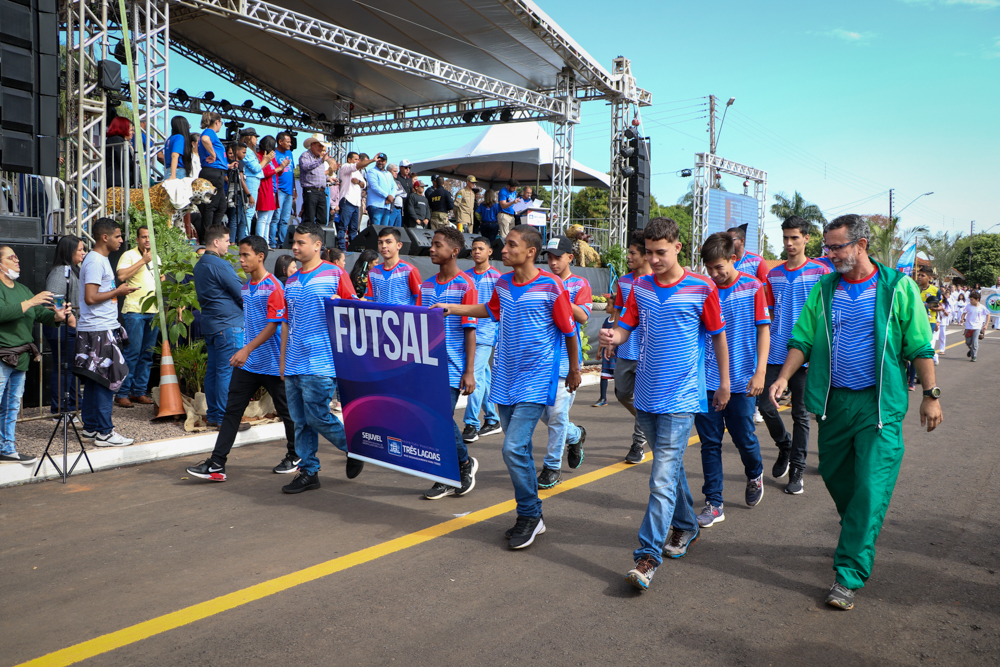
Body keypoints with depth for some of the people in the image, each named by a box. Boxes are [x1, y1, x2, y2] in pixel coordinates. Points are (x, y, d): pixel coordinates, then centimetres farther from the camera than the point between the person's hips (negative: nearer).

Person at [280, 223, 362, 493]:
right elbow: (287, 323, 19)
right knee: (300, 420, 8)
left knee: (316, 416, -8)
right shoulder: (290, 281, 15)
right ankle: (308, 471, 18)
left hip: (321, 363, -6)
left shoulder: (335, 274, -4)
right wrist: (283, 360, 17)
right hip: (294, 365, 6)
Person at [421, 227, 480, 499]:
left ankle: (465, 462, 17)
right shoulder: (426, 286, 11)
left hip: (453, 367, -6)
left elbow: (470, 330, -9)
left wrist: (469, 372, -12)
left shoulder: (465, 285, -7)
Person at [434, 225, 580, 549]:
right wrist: (451, 309, 23)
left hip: (535, 380, -6)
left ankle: (529, 515, 4)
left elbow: (568, 330, -2)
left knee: (514, 448, -15)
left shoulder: (551, 286, -12)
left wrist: (574, 370, 6)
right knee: (518, 450, 11)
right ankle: (532, 517, 24)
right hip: (505, 378, 6)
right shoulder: (503, 284, 6)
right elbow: (491, 310, 27)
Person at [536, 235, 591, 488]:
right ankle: (576, 435, 37)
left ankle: (552, 467, 4)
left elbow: (583, 317, -13)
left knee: (557, 414, -8)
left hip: (565, 357, -5)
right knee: (544, 413, 10)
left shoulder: (580, 284, 0)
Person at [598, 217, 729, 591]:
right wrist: (612, 337, -20)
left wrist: (724, 384, 7)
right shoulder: (640, 287, 6)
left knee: (663, 478, -10)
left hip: (681, 398, -5)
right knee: (670, 466, 20)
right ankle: (686, 526, 39)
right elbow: (625, 327, 4)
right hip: (647, 395, 5)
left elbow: (718, 336, 2)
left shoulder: (702, 289, -7)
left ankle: (649, 555, -7)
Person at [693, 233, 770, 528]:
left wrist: (760, 372, -8)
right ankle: (714, 503, 13)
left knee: (744, 438, 7)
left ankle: (755, 474, 41)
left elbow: (763, 329, -2)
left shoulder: (753, 287, -3)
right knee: (710, 442, 3)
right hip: (707, 379, 2)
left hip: (741, 380, -2)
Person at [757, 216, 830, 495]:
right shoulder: (773, 275, 10)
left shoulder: (820, 272, -2)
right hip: (775, 353, 4)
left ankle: (797, 470, 14)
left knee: (801, 413, 4)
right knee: (764, 404, 0)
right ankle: (784, 446, 28)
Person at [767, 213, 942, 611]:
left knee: (870, 487, -7)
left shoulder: (897, 287, -3)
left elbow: (920, 346, -1)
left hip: (880, 403, -4)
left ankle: (849, 574, 0)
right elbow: (802, 340, 5)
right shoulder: (824, 289, 6)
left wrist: (930, 395, -2)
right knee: (835, 475, 14)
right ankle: (859, 534, 42)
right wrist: (784, 377, -9)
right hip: (835, 400, 4)